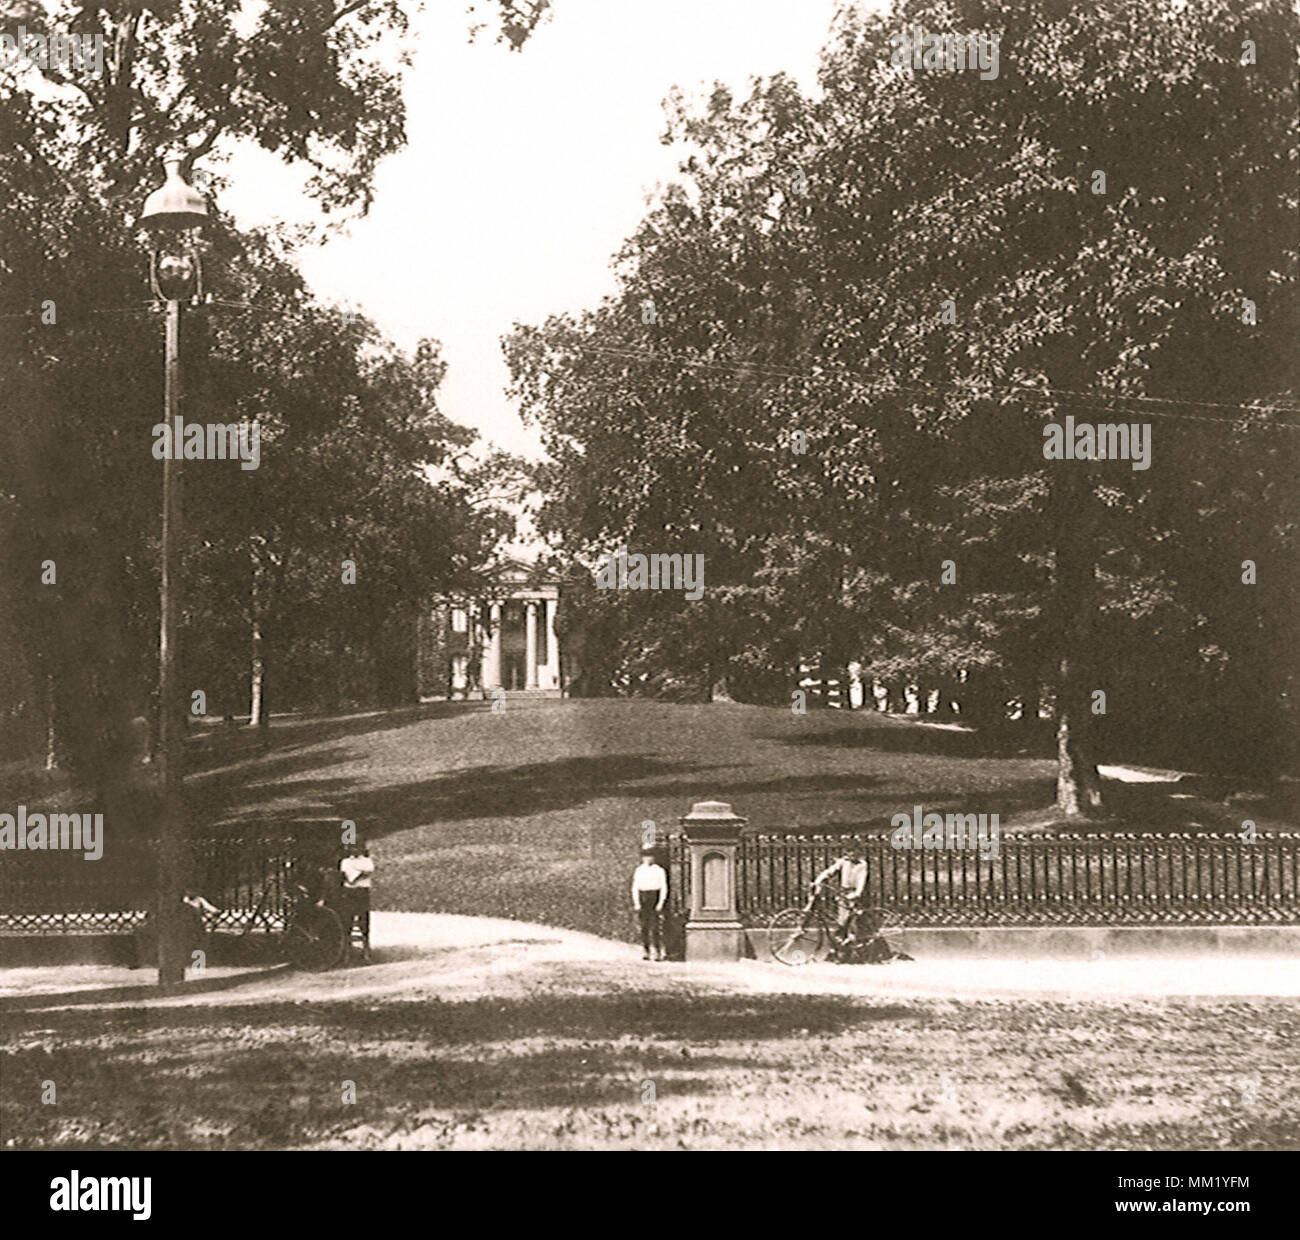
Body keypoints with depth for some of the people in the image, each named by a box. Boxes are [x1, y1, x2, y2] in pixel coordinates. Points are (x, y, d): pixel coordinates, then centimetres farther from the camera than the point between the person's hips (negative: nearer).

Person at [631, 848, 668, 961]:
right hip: (642, 899, 2)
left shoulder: (659, 870, 3)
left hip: (655, 898, -2)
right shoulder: (638, 871, 8)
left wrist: (661, 903, -8)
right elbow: (635, 888, 7)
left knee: (656, 926, -8)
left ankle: (658, 952, -5)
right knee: (644, 926, 1)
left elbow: (664, 888, 1)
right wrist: (637, 904, -2)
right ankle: (645, 951, 4)